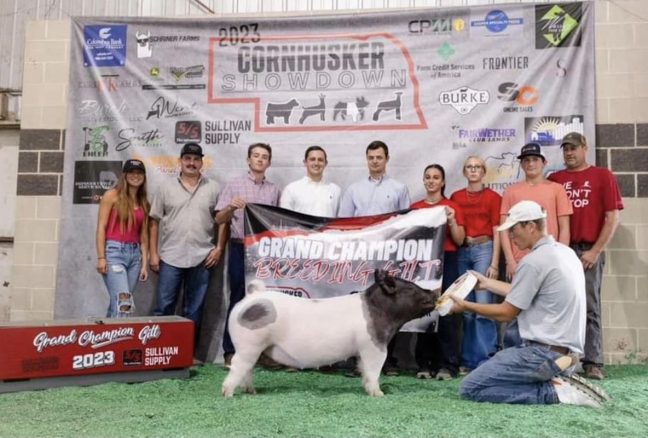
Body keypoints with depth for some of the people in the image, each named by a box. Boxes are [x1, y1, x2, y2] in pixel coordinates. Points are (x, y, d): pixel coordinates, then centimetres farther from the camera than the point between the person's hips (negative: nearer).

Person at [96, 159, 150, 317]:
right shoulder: (112, 195, 0)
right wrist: (101, 257, -11)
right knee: (124, 303, -15)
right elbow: (101, 228, -4)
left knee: (117, 303, 8)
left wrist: (144, 263, 8)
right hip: (114, 251, -5)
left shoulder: (144, 203, 14)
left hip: (135, 254, 5)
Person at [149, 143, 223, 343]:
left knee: (194, 311, 9)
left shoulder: (214, 188, 5)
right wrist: (153, 253, 1)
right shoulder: (166, 188, 5)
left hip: (202, 258, 0)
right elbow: (155, 222, 6)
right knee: (163, 307, 3)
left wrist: (219, 247, -3)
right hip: (170, 257, 0)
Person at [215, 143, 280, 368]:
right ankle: (231, 351, 9)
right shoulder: (234, 185, 4)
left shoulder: (274, 190, 12)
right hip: (241, 249, -3)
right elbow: (219, 220, 0)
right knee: (238, 299, 0)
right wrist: (231, 207, -19)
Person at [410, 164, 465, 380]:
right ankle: (425, 363, 11)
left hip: (446, 262, -2)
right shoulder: (414, 207, 11)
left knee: (446, 312, -5)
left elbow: (459, 240, 2)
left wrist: (451, 221, -12)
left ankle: (447, 365, 3)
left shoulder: (452, 207, 5)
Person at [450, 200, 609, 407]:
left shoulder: (533, 261, -18)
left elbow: (506, 313, -9)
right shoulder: (565, 252, 9)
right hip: (565, 351, 10)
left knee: (469, 388, -7)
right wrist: (487, 282, 24)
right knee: (489, 367, 24)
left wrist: (466, 306, 3)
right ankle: (556, 380, 6)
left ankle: (553, 391, -10)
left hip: (544, 353, -10)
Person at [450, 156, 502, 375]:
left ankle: (485, 359, -1)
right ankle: (469, 360, 17)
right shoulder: (455, 197, 12)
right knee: (466, 307, 8)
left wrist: (495, 263, -8)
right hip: (461, 252, 4)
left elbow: (497, 232, -2)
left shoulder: (493, 197, 2)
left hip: (484, 249, -4)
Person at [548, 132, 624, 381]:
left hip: (588, 251, -2)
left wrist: (596, 250, -7)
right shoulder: (554, 179, 11)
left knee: (589, 308, 0)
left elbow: (612, 217, -1)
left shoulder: (602, 176, 5)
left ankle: (593, 363, 4)